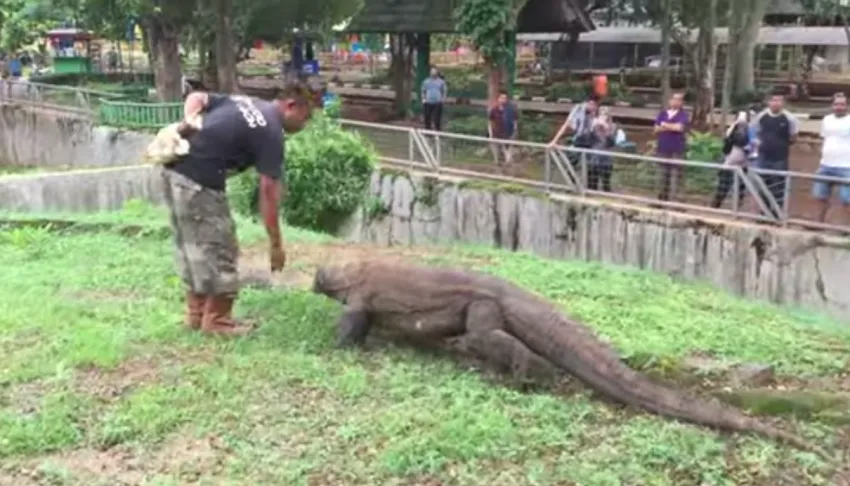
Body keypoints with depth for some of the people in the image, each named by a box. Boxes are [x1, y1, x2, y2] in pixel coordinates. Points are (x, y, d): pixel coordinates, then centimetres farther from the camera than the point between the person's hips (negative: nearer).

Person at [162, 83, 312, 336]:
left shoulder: (243, 102, 18)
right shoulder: (271, 133, -7)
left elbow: (196, 97, 17)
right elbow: (268, 190, -9)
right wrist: (275, 244, -4)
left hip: (175, 169, 9)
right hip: (198, 181, -9)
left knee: (192, 245, 18)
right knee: (218, 249, 3)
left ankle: (197, 312, 29)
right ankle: (216, 319, 13)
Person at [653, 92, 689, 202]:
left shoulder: (683, 115, -1)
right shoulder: (662, 114, 10)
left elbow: (679, 127, -18)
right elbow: (657, 129, 1)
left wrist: (665, 125, -4)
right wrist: (672, 127, -10)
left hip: (677, 150, -4)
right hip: (662, 149, 4)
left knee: (675, 175, -8)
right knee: (662, 174, 11)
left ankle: (672, 200, -6)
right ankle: (661, 198, 21)